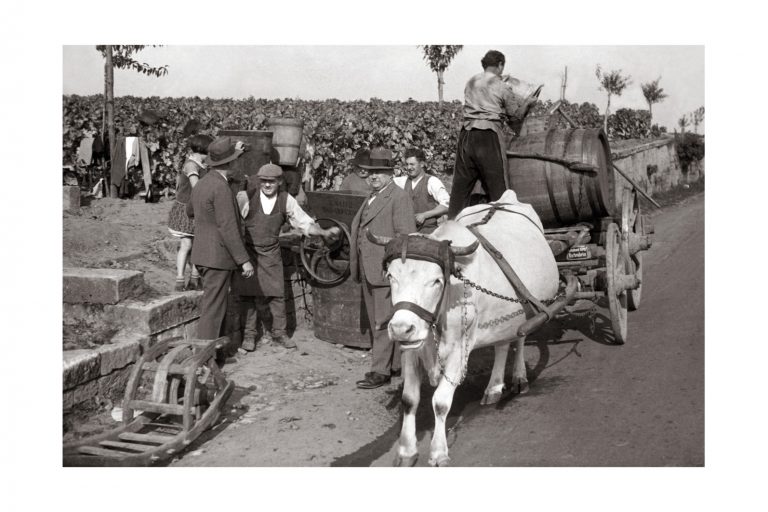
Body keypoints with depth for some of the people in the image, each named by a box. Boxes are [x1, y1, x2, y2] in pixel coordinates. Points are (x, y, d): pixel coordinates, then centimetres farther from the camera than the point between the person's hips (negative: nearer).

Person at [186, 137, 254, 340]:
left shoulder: (201, 184, 10)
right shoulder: (221, 188, -19)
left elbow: (190, 211, 30)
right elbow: (228, 229, -22)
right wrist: (244, 260, -19)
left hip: (203, 254, 9)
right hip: (218, 257, -9)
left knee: (211, 304, 18)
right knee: (213, 308, -4)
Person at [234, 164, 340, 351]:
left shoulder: (286, 200, -5)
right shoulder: (246, 197, -12)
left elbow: (305, 223, 1)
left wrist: (324, 232, -12)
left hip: (271, 253, 2)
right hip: (248, 252, -2)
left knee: (277, 294, 4)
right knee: (247, 294, 2)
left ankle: (279, 333, 19)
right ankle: (249, 335, 15)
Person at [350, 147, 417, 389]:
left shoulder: (399, 197, -10)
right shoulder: (372, 197, 17)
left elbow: (406, 235, -15)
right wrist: (357, 265, 19)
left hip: (387, 270, -9)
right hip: (368, 270, 9)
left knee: (383, 321, -5)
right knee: (376, 321, 13)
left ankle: (380, 371, -1)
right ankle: (395, 363, 23)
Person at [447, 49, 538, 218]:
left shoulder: (471, 82, 13)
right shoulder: (502, 86, 0)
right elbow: (516, 114, 7)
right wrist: (528, 102, 26)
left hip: (467, 135, 4)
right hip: (489, 136, -4)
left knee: (461, 183, 7)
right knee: (496, 185, 2)